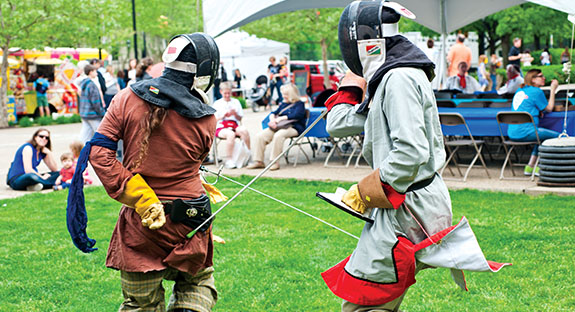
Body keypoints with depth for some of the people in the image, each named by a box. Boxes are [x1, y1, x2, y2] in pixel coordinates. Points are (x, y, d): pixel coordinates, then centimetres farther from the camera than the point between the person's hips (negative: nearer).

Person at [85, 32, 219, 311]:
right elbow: (195, 162, 6)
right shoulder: (205, 120, -6)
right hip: (188, 224, -1)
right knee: (197, 282, 24)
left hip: (139, 223, 1)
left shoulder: (127, 99, -4)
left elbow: (99, 152, -10)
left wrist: (138, 197, -12)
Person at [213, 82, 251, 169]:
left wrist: (235, 114, -5)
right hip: (221, 127, -2)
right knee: (231, 134, -38)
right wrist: (223, 116, -11)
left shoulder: (236, 102, 19)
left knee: (244, 130, -33)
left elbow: (240, 118, 16)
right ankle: (229, 160, -34)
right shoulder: (217, 103, 13)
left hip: (234, 126, 2)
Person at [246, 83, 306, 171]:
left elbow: (296, 116, -14)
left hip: (293, 128, -7)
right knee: (260, 136, -15)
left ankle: (275, 162, -33)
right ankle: (258, 161, -15)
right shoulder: (283, 104, 26)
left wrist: (280, 118, -16)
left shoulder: (299, 104, 3)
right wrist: (272, 119, -3)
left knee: (278, 135, -40)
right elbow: (274, 113, 22)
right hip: (279, 127, 7)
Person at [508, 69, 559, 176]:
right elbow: (549, 108, 4)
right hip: (524, 132, -9)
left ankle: (530, 166, 24)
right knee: (557, 137, -4)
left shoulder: (520, 90, 19)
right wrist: (553, 90, 10)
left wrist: (538, 111, 19)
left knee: (542, 137, 30)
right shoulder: (536, 91, -6)